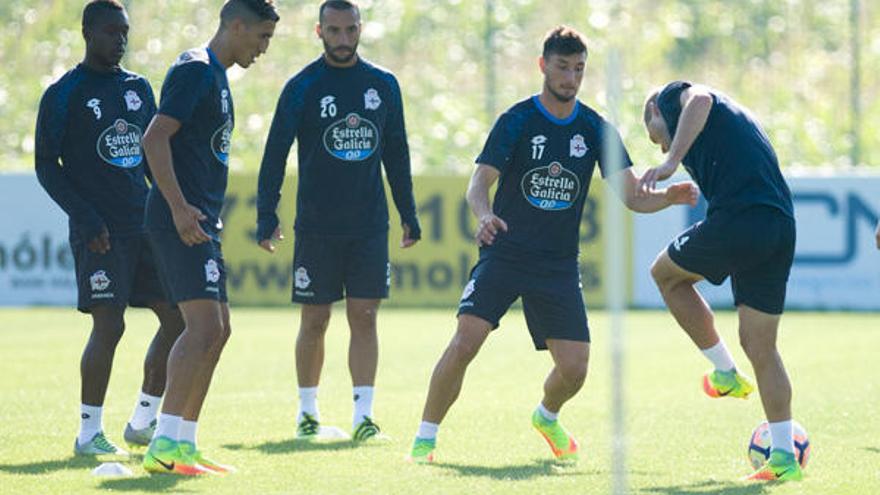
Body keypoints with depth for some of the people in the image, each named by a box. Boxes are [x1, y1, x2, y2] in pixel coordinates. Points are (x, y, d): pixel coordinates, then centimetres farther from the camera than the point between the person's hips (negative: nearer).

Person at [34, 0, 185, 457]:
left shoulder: (139, 88, 15)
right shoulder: (64, 94, -3)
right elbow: (47, 165, -4)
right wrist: (85, 218, -14)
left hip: (147, 226, 6)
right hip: (101, 231, -6)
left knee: (177, 317, 2)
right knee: (109, 325, -12)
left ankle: (143, 422, 14)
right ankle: (89, 433, -2)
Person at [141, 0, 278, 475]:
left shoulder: (215, 74, 19)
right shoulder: (195, 69, -12)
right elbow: (155, 138, -20)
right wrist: (179, 208, -24)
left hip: (199, 223, 11)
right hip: (184, 222, -11)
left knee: (215, 330, 11)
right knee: (205, 326, -15)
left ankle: (184, 443, 15)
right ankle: (164, 445, -17)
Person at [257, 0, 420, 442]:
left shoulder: (384, 85, 7)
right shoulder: (303, 87, -2)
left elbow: (396, 154, 15)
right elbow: (276, 154, -3)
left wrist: (408, 215, 13)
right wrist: (267, 216, -10)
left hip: (370, 226, 2)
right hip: (316, 227, -2)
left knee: (364, 317, -3)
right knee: (314, 320, 3)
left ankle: (363, 413, -3)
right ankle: (307, 409, 17)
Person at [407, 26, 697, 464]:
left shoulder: (596, 129, 3)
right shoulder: (517, 120, -6)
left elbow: (632, 196, 1)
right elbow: (479, 184, -11)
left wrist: (670, 196, -19)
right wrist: (485, 216, -34)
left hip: (558, 264, 3)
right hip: (503, 255, -3)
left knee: (574, 368, -5)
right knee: (465, 342, -20)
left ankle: (546, 417, 31)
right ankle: (424, 440, -6)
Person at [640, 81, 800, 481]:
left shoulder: (671, 97, 11)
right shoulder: (733, 115, 36)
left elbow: (699, 99, -13)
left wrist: (672, 161, -22)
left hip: (737, 219, -8)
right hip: (782, 230, 8)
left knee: (666, 273, 19)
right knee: (761, 346, 12)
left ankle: (725, 373, 19)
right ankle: (784, 455, 8)